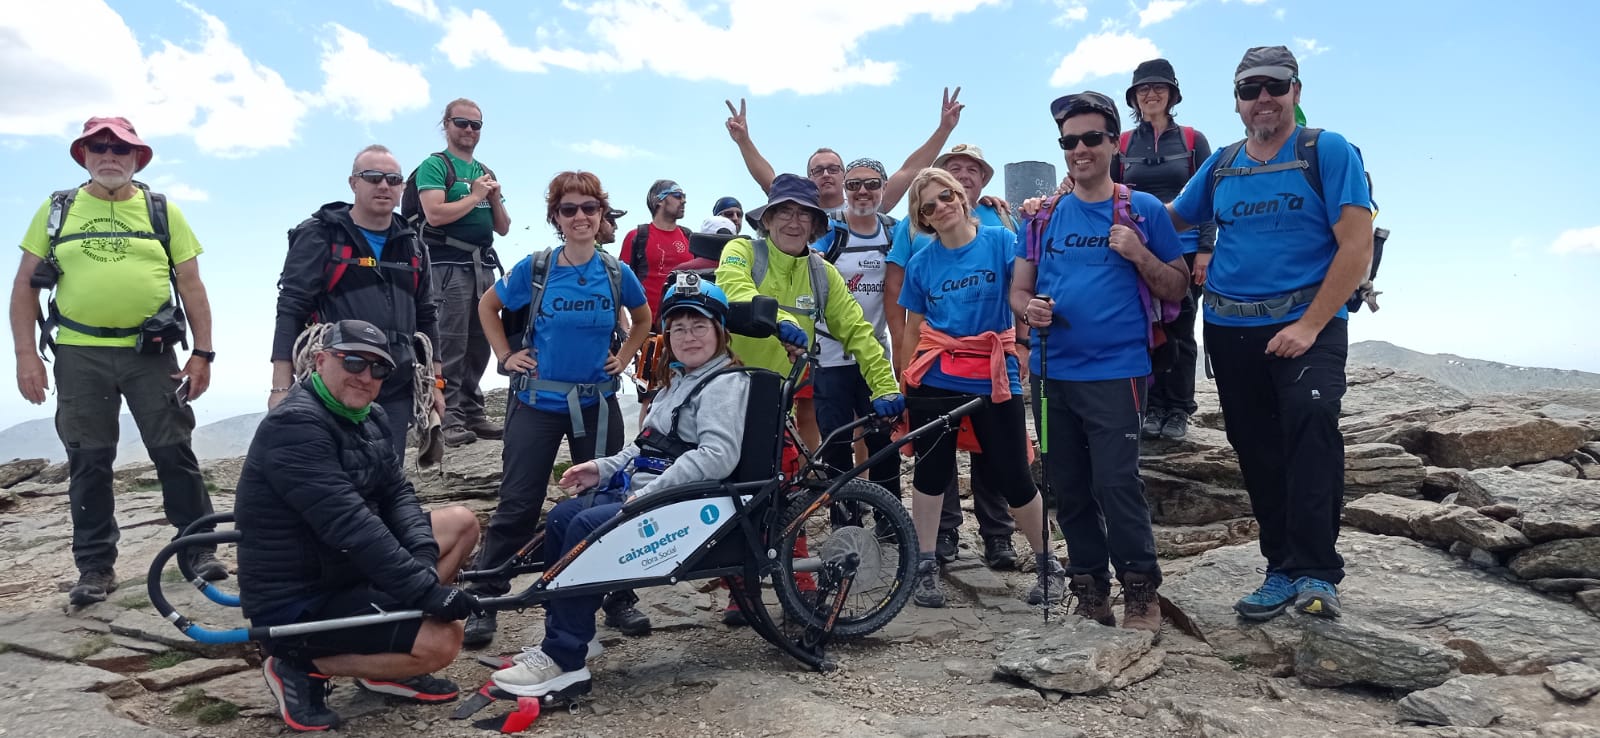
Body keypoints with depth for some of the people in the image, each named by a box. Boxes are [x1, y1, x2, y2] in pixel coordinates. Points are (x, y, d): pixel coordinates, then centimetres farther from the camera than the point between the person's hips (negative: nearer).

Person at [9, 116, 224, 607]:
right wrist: (26, 354, -2)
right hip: (79, 355, 1)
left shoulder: (162, 211, 7)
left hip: (152, 354, -1)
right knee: (88, 463, 6)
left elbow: (191, 285, 5)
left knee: (174, 453, 1)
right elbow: (25, 284, 8)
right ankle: (95, 567, 15)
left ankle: (199, 549, 13)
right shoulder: (57, 210, 8)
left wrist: (203, 353, -2)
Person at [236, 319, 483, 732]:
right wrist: (426, 588, -33)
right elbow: (347, 524, -31)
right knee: (441, 641, -20)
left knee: (462, 522, 6)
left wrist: (423, 556, -16)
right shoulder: (296, 426, -23)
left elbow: (396, 494, 4)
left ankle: (384, 665, 10)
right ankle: (301, 665, -1)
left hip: (345, 569, 10)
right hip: (297, 601, -10)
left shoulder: (369, 416, 6)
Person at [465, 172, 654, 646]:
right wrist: (505, 356, 1)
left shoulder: (616, 273, -3)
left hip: (597, 404, 2)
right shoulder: (534, 268, -8)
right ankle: (484, 602, 12)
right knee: (518, 506, 0)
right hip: (538, 403, -2)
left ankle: (620, 600, 20)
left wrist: (623, 357, 6)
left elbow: (643, 319, 17)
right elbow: (487, 307, 9)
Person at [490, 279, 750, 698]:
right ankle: (570, 634, 7)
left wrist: (647, 494, -24)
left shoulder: (725, 384, -10)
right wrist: (604, 467, 8)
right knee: (561, 516, -3)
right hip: (639, 489, 10)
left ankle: (564, 660, -20)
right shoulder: (678, 380, 21)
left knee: (586, 526, -25)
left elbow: (717, 456, -23)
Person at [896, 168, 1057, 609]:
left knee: (1013, 478, 1)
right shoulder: (921, 264, 6)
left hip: (994, 381, -2)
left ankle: (1048, 563, 20)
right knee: (931, 474, 6)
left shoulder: (999, 241, 0)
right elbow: (912, 331, 11)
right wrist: (902, 386, 10)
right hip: (934, 382, 2)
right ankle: (925, 568, 19)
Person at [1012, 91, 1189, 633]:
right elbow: (1019, 289, 13)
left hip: (1116, 371, -4)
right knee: (1069, 489, 9)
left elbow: (1176, 289, 3)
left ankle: (1141, 594, 7)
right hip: (1052, 372, 4)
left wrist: (1139, 254, -14)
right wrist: (1030, 309, -9)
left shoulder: (1143, 210, 2)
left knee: (1116, 483, -11)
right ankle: (1090, 594, 22)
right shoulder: (1043, 215, 11)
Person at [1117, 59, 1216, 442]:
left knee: (1180, 331, 3)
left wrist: (1206, 249, -6)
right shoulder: (1121, 144, 7)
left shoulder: (1193, 140, 5)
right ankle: (1151, 409, 12)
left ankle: (1177, 413, 11)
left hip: (1184, 250, -1)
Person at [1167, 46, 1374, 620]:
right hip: (1229, 329, 5)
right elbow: (1172, 220, 23)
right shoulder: (1220, 166, 10)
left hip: (1306, 323, -5)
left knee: (1311, 416, -28)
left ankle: (1315, 572, -23)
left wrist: (1310, 326, -17)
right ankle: (1284, 568, 19)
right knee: (1256, 449, 7)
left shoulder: (1329, 152, -2)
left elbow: (1357, 246, -10)